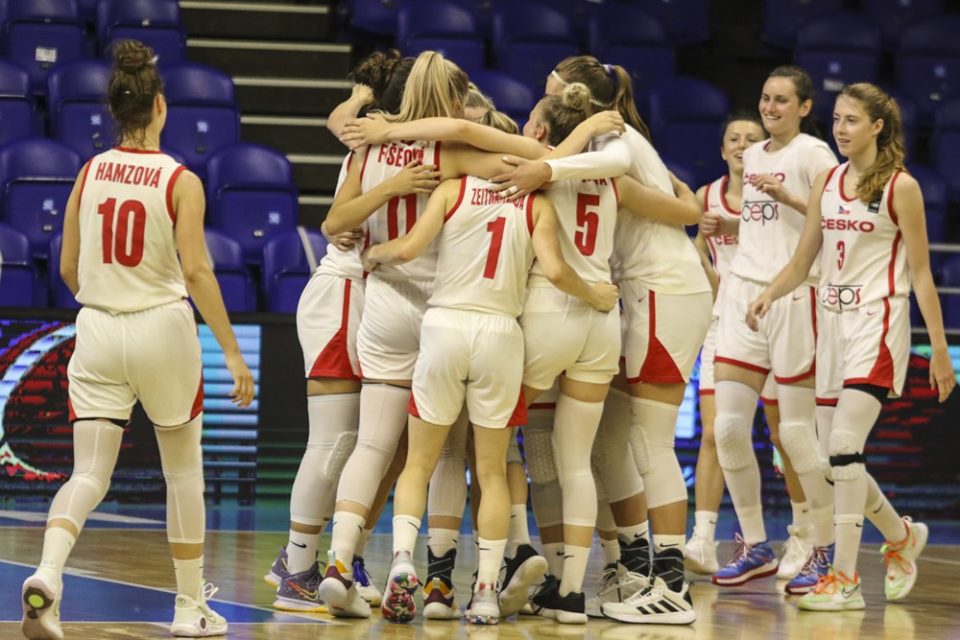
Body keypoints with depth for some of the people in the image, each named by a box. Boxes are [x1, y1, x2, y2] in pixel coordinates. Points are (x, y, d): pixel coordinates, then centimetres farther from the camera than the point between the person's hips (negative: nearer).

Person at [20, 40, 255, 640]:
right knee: (184, 470, 14)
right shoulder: (181, 181, -9)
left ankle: (48, 574, -27)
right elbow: (196, 272, -15)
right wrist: (233, 353, -12)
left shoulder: (89, 173, 3)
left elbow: (69, 269, 8)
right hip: (163, 328, -3)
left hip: (98, 329, 3)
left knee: (89, 474, 0)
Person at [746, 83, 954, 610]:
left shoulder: (900, 186, -5)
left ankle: (844, 577, -14)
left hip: (877, 322, -7)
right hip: (833, 319, 7)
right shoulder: (826, 183, 11)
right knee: (838, 452, 8)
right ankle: (901, 536, 33)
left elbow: (921, 272, -5)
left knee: (844, 443, -18)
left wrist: (939, 348, -8)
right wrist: (767, 294, -7)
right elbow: (802, 263, 13)